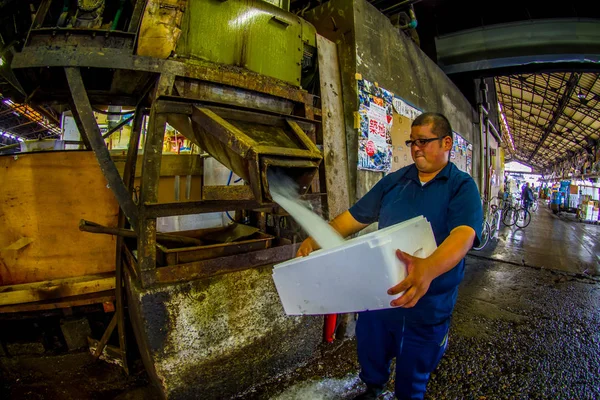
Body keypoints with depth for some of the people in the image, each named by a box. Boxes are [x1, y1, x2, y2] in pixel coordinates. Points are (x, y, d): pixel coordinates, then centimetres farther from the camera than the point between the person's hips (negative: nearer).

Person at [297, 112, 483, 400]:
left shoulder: (462, 186, -9)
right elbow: (356, 216, 2)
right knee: (370, 359, 24)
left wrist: (429, 268, -47)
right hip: (378, 294, 4)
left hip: (428, 306, -3)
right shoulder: (394, 181, 3)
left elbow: (464, 233, -27)